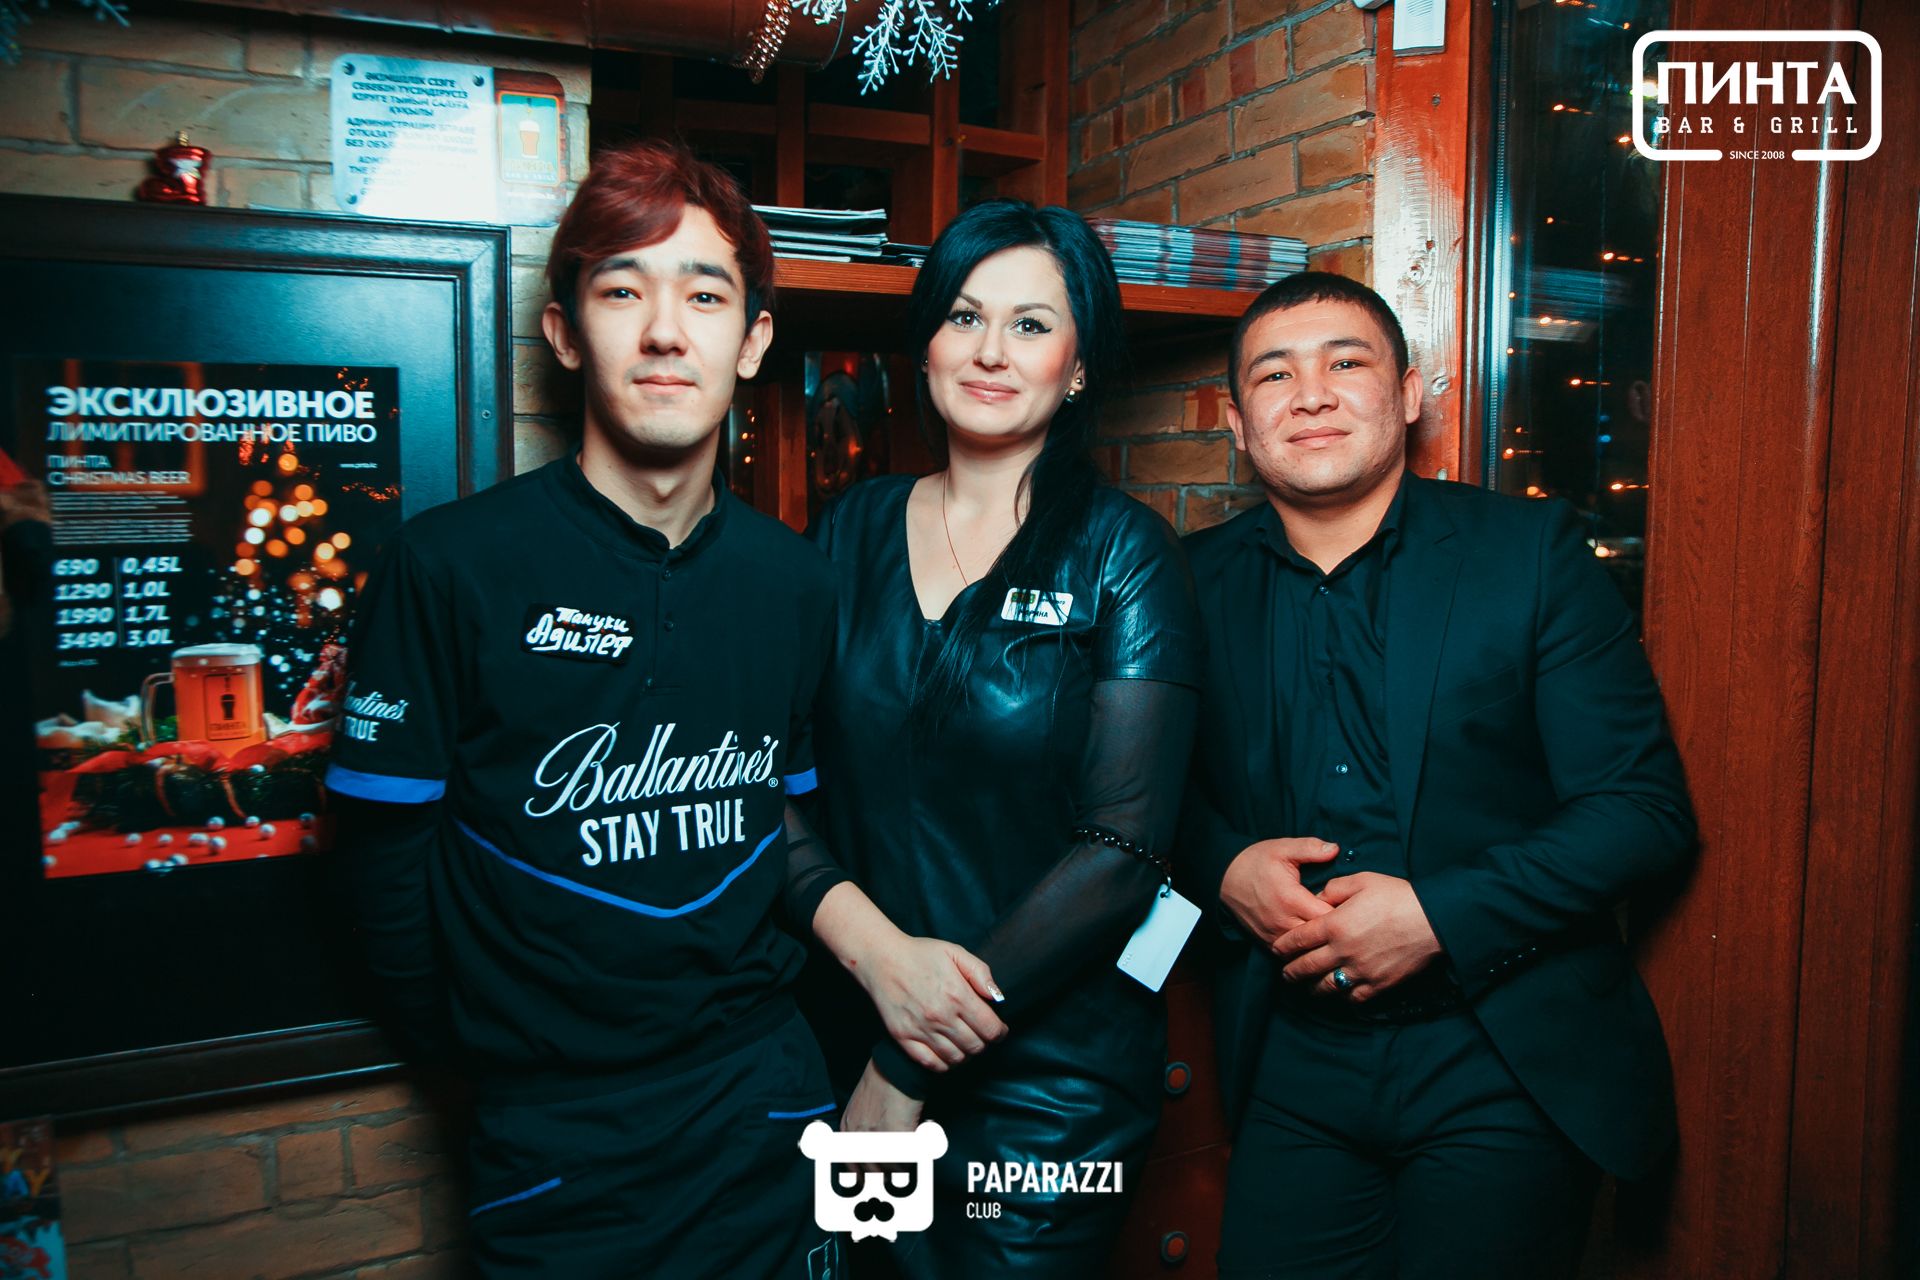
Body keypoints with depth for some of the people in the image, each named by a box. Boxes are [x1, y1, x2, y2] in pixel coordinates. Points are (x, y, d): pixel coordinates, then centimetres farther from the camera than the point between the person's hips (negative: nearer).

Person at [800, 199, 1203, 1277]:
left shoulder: (1122, 553, -10)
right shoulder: (854, 530, 1)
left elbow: (1124, 849, -15)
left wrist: (910, 1069, -15)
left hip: (1052, 1075, -3)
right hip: (852, 1034, 3)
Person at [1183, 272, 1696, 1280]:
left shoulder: (1531, 553, -6)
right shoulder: (1199, 580, 1)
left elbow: (1646, 806, -9)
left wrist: (1441, 916, -18)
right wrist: (1224, 869, -11)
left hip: (1505, 1073, -1)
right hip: (1292, 1072, 2)